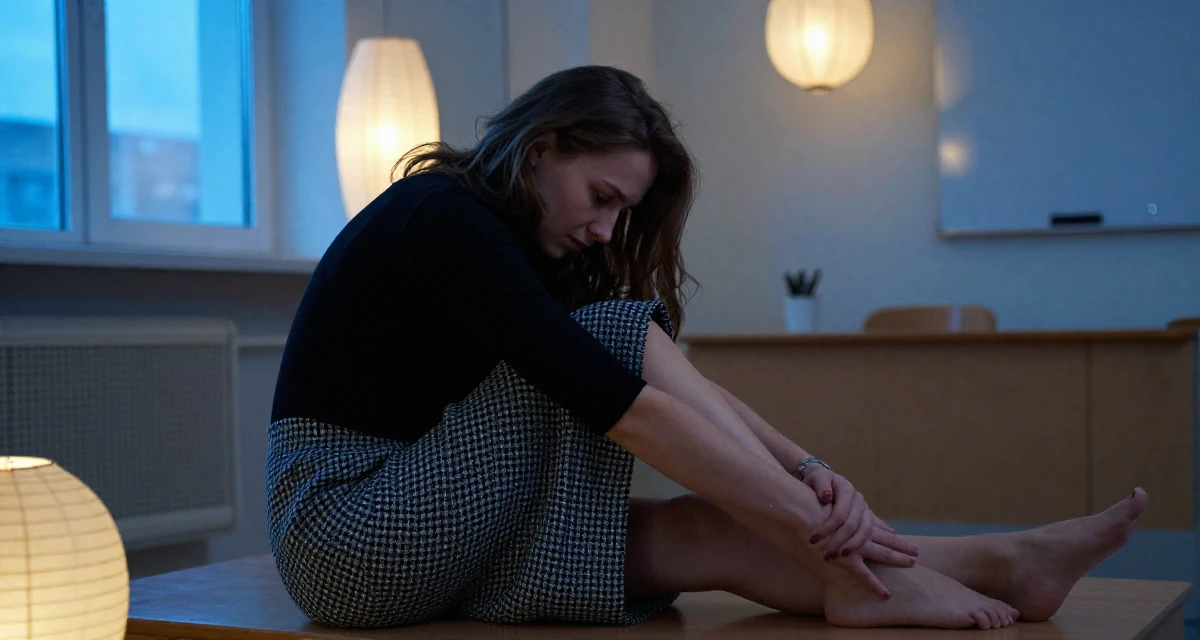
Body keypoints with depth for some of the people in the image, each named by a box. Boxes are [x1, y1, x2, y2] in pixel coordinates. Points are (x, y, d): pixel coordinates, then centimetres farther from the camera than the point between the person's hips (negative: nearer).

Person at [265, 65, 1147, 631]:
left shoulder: (520, 245, 11)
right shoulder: (445, 219, -18)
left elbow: (675, 384, 0)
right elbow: (622, 403, -26)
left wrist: (807, 471, -15)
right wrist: (812, 518, -25)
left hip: (432, 530, 8)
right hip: (347, 532, -8)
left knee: (700, 531, -14)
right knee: (619, 334, -21)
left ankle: (987, 564, -15)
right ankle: (900, 572, -21)